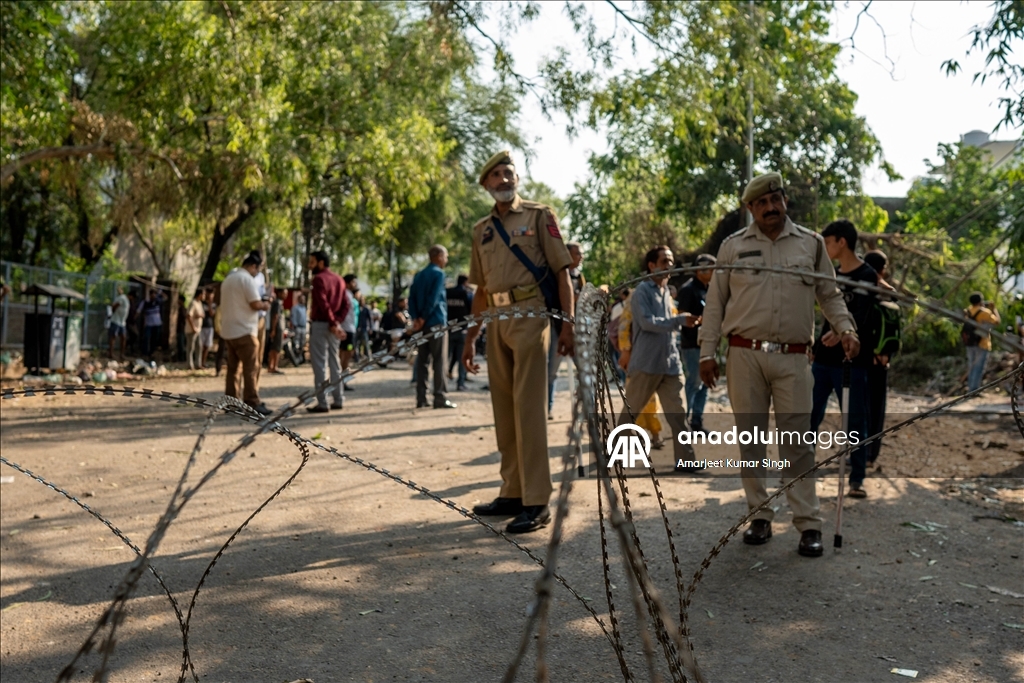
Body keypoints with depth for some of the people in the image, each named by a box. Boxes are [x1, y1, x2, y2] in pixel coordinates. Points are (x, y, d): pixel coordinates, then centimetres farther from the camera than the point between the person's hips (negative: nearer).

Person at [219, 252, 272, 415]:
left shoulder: (228, 279, 17)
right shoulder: (248, 279, -11)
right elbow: (255, 304, -18)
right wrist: (265, 305, 2)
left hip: (228, 331, 9)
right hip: (244, 331, -9)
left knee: (232, 368, 11)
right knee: (251, 368, -6)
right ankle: (252, 403, -7)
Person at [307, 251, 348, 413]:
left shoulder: (319, 278, -10)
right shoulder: (339, 280, 15)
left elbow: (323, 304, -20)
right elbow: (346, 305, 8)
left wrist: (333, 323, -18)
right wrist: (337, 322, -1)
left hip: (320, 325, -8)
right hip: (332, 326, 8)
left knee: (319, 364, -5)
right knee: (335, 363, 12)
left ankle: (322, 402, -7)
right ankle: (338, 400, 14)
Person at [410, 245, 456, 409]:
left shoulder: (419, 275, 16)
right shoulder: (438, 274, -5)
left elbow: (411, 298, 7)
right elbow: (434, 298, -14)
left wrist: (415, 318, -3)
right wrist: (423, 318, -8)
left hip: (421, 323, 7)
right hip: (435, 322, -7)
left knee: (422, 360, 7)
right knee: (439, 360, -5)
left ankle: (421, 398, 5)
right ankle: (440, 398, -7)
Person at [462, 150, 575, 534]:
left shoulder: (539, 216, 2)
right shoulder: (481, 230, 17)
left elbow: (562, 271, -3)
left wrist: (567, 324, -12)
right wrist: (470, 338, 17)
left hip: (529, 318, -6)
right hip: (496, 323, 6)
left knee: (527, 409, -9)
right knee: (504, 411, 9)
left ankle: (536, 503, -5)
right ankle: (513, 493, 19)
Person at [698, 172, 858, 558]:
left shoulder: (810, 244, 9)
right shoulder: (733, 247, 8)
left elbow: (829, 295, 15)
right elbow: (715, 302, 9)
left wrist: (845, 328, -3)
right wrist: (707, 352, 3)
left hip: (792, 358, -1)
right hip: (744, 355, 1)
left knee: (797, 440, -3)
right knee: (750, 438, 6)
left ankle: (809, 523, 3)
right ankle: (760, 516, 16)